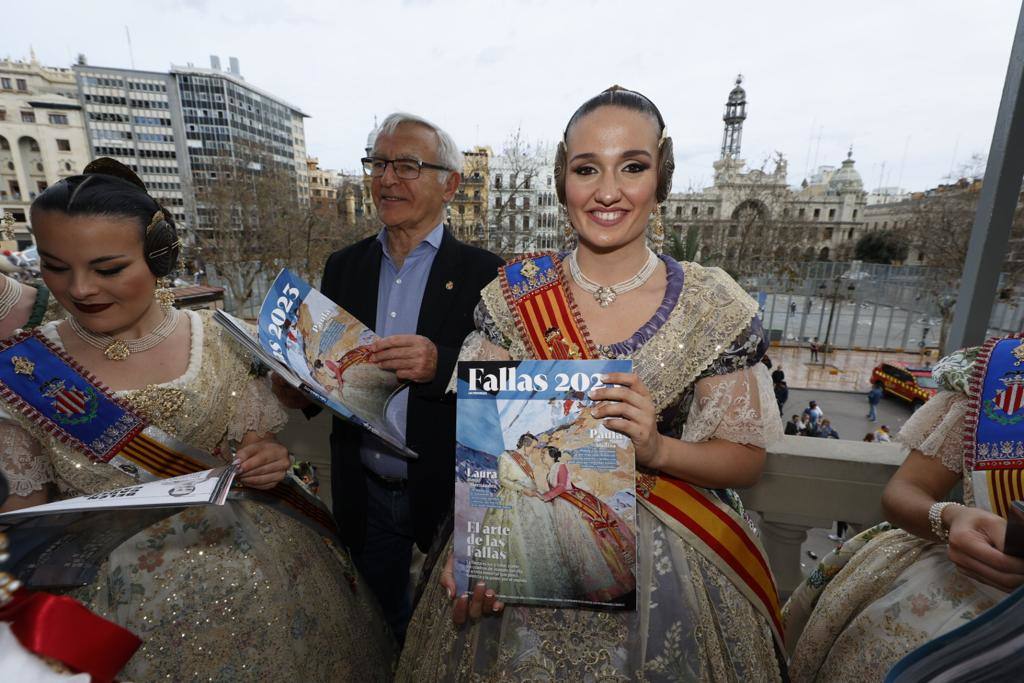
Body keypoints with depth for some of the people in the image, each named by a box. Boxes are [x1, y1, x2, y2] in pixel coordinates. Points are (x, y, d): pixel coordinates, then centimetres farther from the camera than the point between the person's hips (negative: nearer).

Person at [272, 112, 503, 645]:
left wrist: (442, 363, -32)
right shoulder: (342, 267, 2)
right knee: (380, 627, 27)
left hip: (447, 493, -3)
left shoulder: (483, 273, -12)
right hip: (364, 493, 4)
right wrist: (299, 388, -14)